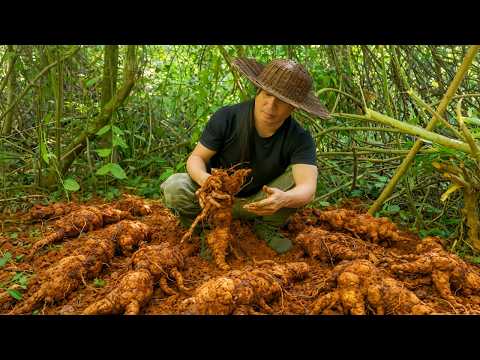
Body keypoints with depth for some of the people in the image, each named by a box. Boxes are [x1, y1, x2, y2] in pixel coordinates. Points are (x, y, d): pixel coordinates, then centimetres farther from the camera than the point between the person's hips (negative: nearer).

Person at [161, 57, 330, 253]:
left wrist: (283, 199, -56)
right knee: (175, 187, -29)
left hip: (259, 202, 1)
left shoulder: (300, 139, -19)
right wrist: (204, 178, -39)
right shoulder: (226, 117, -19)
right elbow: (196, 158, -14)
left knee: (300, 173, -23)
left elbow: (308, 189, -31)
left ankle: (267, 227, -3)